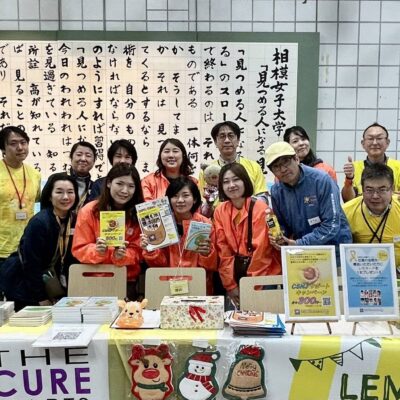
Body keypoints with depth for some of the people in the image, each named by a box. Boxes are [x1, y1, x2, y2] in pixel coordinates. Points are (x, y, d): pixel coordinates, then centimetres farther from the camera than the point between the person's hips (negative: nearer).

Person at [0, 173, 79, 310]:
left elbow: (70, 258, 2)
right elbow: (31, 264, -21)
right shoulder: (39, 222, -23)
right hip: (21, 285, -6)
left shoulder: (73, 221, -3)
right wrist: (42, 299, -16)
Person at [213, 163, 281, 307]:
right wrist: (230, 284, -6)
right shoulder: (220, 211, -1)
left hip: (263, 276, -3)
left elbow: (260, 249, -14)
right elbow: (223, 250, -2)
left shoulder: (261, 208, -13)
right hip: (236, 276, 3)